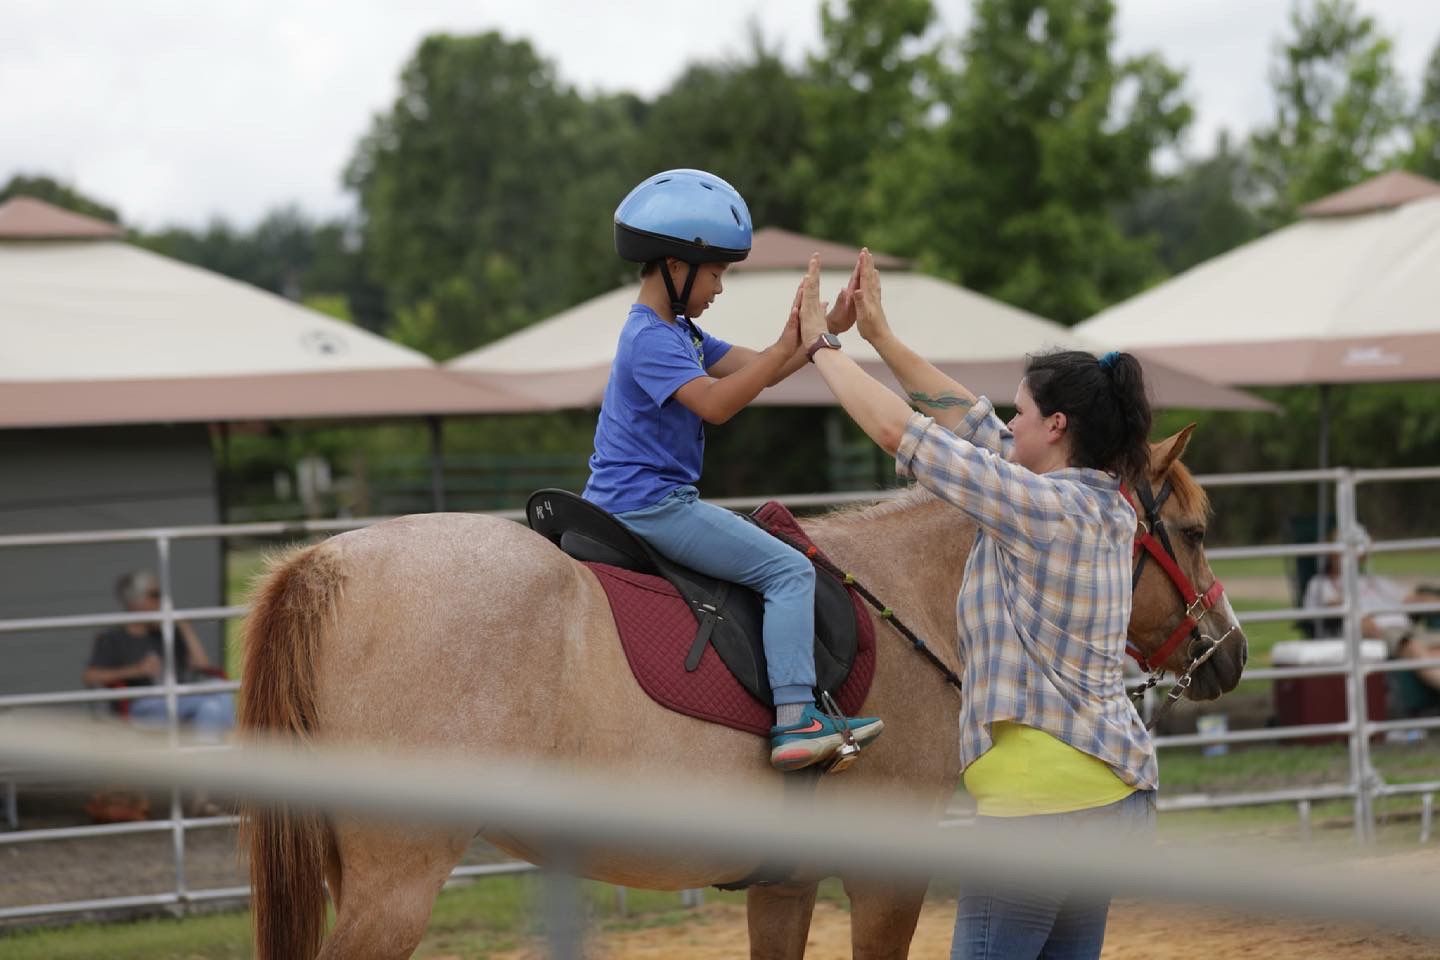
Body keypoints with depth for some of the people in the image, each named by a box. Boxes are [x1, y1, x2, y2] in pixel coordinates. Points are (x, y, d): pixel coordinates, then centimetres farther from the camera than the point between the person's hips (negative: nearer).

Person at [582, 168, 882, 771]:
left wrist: (827, 330, 3)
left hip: (642, 502, 11)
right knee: (789, 571, -14)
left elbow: (757, 370, 14)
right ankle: (795, 720, -23)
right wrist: (786, 347, -32)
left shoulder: (679, 333, 17)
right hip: (650, 505, -11)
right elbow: (715, 402, -29)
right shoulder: (650, 340, -16)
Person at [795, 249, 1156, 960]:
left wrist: (820, 344, -1)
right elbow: (971, 421, 19)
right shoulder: (1104, 507, 12)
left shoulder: (1042, 507, -14)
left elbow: (897, 431, -12)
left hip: (1044, 798, -9)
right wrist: (880, 336, 21)